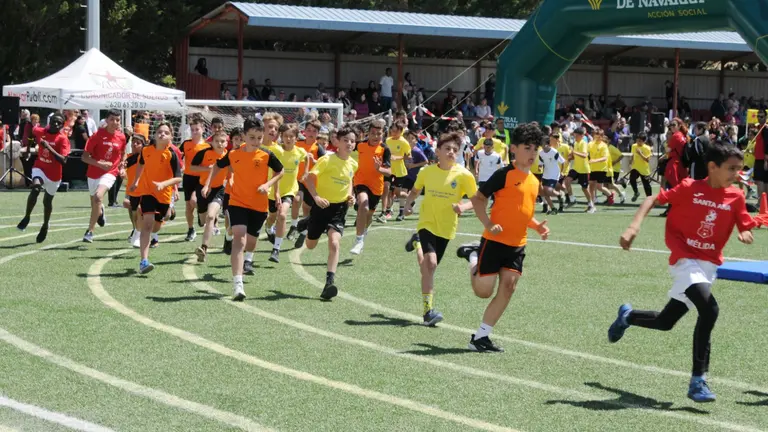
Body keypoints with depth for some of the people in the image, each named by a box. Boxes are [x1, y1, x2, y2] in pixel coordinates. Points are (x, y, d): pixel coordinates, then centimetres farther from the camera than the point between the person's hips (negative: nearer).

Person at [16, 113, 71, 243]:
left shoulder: (63, 139, -19)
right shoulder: (42, 132, -5)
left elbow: (63, 160, -31)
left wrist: (49, 148, -37)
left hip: (54, 174, -2)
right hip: (40, 168, 2)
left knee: (47, 201, 14)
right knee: (35, 188, -30)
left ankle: (45, 226, 39)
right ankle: (27, 217, -17)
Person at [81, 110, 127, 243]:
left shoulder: (121, 137, -1)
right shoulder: (97, 135, -10)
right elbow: (85, 157, -10)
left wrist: (121, 168, 6)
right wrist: (99, 163, -24)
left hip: (110, 173, -1)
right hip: (94, 173, 1)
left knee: (98, 197, -28)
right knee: (94, 205, 12)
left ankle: (90, 231, -22)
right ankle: (101, 212, 54)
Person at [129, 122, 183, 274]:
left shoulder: (172, 155, -14)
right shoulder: (146, 150, -4)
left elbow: (178, 178, -17)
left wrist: (163, 184, -32)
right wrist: (136, 181, 23)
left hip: (164, 194, 0)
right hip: (147, 191, 0)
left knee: (155, 227, 15)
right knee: (148, 223, -18)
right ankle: (144, 261, -23)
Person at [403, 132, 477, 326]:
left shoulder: (464, 175, -10)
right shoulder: (426, 172, -4)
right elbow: (415, 190, 15)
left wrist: (464, 206, -26)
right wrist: (408, 204, -4)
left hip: (446, 228, 2)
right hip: (427, 224, -2)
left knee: (430, 265, 13)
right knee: (430, 263, -20)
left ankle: (417, 244, 44)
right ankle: (428, 310, -17)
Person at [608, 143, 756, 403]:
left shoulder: (736, 197, -1)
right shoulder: (690, 188, -12)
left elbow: (745, 229, 4)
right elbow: (654, 200, -7)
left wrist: (745, 234, -20)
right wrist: (634, 226, -20)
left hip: (710, 265, 6)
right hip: (685, 261, -5)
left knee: (665, 322, 14)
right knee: (709, 310, -28)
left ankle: (628, 316, 48)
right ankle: (698, 381, -19)